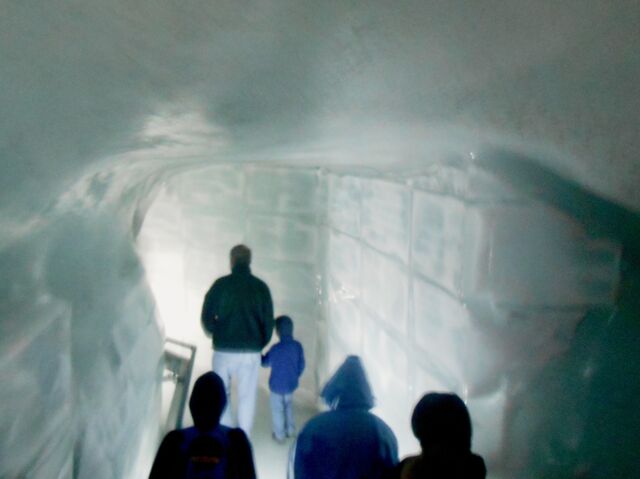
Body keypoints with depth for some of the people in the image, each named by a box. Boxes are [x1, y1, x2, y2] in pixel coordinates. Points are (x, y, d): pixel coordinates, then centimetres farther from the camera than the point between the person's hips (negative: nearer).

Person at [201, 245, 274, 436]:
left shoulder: (221, 284, -5)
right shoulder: (261, 287, -1)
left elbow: (207, 317, -1)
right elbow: (268, 321, 2)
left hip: (224, 350, -1)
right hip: (251, 351, 1)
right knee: (247, 397, 10)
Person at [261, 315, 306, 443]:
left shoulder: (276, 348, -25)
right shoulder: (298, 346, -9)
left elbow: (265, 363, -9)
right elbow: (301, 365, 1)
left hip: (277, 385, -5)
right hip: (291, 384, 5)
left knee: (277, 409, 12)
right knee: (288, 406, 26)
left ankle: (279, 435, 23)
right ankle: (290, 430, 35)